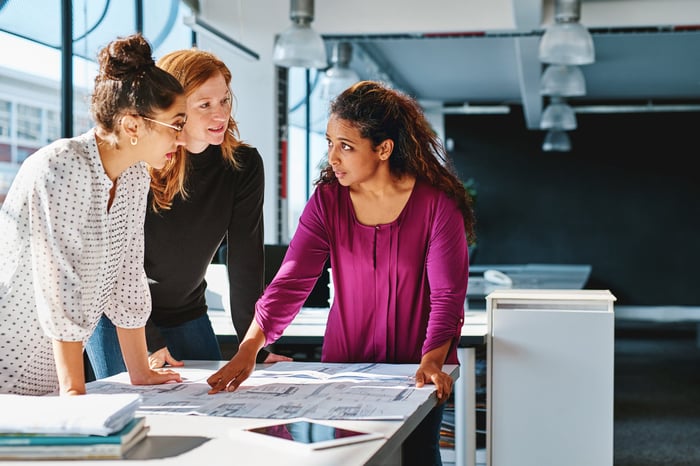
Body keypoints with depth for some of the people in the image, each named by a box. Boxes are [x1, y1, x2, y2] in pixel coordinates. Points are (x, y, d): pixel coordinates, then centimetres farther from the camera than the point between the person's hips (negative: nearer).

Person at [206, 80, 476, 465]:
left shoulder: (437, 203, -14)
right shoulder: (327, 199, -5)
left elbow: (447, 294, -17)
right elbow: (291, 280, -14)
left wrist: (432, 361, -33)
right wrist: (249, 349, -27)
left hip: (416, 365, -2)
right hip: (345, 362, 3)